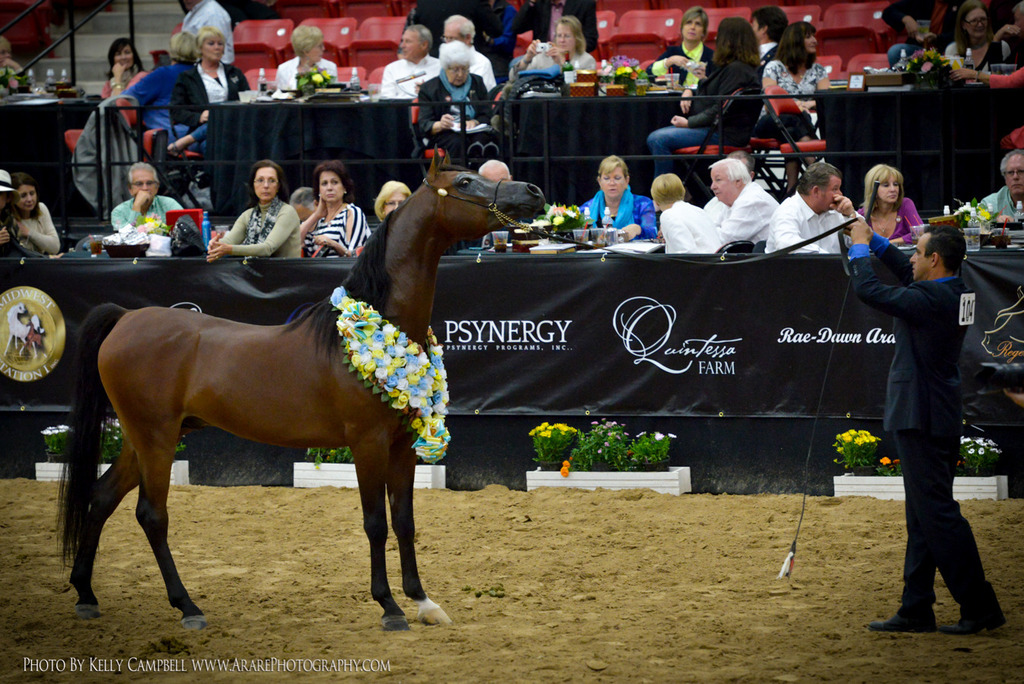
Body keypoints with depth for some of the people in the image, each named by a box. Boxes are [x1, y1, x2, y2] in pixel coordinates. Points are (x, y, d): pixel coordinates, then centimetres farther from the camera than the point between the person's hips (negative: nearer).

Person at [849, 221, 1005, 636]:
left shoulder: (931, 301, -21)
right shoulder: (957, 294, 7)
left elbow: (868, 290, -17)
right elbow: (908, 274, 25)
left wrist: (860, 247, -1)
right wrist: (875, 240, 23)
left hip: (922, 422, -10)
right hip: (938, 419, 10)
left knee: (937, 514, -7)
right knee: (924, 517, 13)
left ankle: (979, 606, -7)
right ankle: (916, 612, 18)